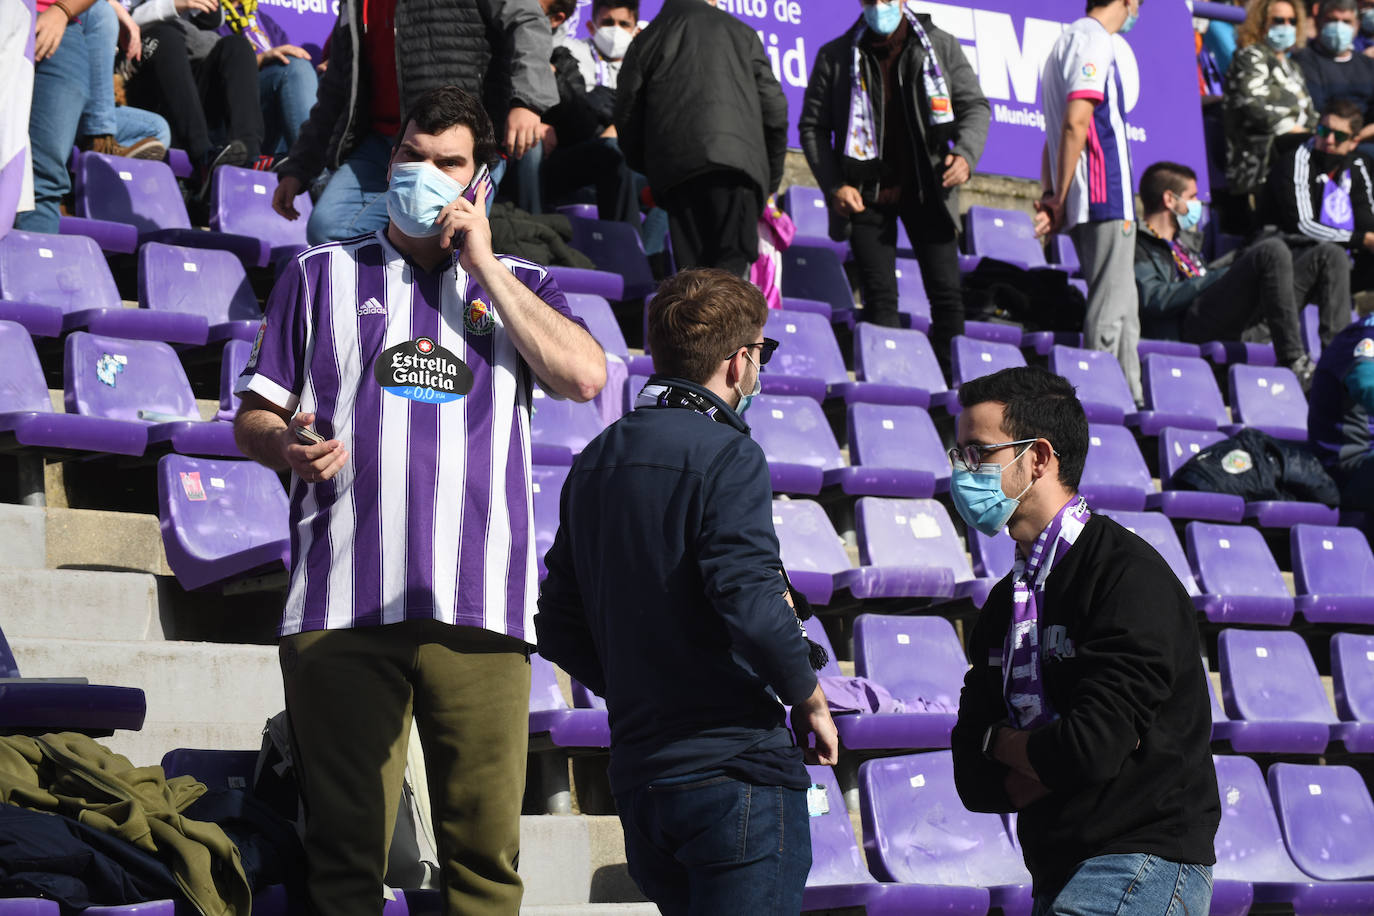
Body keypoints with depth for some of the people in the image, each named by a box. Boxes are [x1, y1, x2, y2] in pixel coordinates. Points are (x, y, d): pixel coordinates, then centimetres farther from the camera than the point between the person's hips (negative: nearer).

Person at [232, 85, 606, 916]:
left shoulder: (522, 285, 19)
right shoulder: (324, 273, 19)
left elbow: (585, 377, -1)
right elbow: (255, 413, 16)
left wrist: (482, 263, 3)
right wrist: (286, 445, -8)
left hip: (480, 605, 0)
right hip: (345, 600, 0)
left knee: (487, 847, -2)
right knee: (346, 849, 0)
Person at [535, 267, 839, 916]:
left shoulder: (594, 463, 14)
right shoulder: (725, 455, -11)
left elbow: (558, 630, 15)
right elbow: (751, 603, -22)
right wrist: (811, 700, -7)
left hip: (637, 776, 8)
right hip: (735, 773, -8)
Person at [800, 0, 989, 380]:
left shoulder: (940, 46, 4)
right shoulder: (836, 57, 3)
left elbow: (975, 106, 6)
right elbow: (812, 126, 5)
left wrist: (965, 153, -13)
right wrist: (834, 186, -7)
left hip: (925, 188, 1)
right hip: (865, 194, -1)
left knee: (946, 293, -2)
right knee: (880, 296, -3)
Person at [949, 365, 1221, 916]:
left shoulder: (1130, 577, -12)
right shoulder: (1004, 602, 13)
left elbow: (1088, 748, -21)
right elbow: (974, 779, 8)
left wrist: (1004, 741, -2)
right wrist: (1048, 757, -10)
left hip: (1143, 866, -8)